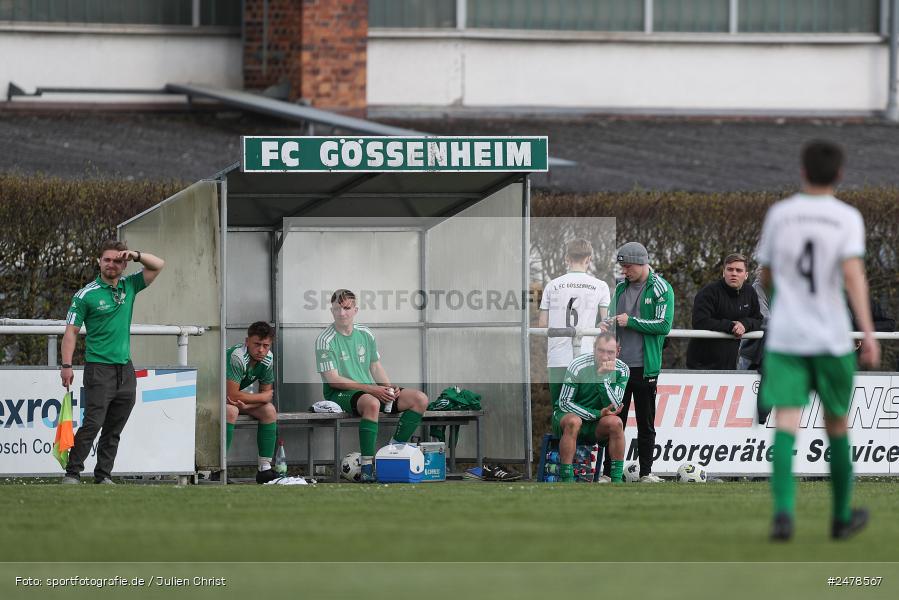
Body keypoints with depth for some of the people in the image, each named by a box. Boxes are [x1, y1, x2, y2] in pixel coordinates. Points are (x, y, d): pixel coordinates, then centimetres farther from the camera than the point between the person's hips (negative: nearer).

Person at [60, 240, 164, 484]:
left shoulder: (129, 286, 11)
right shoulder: (86, 295, -4)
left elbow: (158, 265, 15)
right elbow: (71, 331, -4)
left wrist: (136, 255, -4)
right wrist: (67, 366, -13)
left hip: (125, 370, 5)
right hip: (99, 369, -5)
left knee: (114, 429, 6)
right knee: (92, 424, -13)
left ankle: (104, 475, 11)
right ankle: (72, 473, -9)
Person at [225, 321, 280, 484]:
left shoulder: (268, 359, -9)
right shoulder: (237, 356, -33)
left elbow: (267, 393, -5)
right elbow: (231, 394, -34)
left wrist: (246, 404, -24)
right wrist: (261, 397, -19)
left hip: (239, 396, 7)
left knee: (269, 410, -11)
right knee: (231, 411, -36)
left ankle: (264, 469, -8)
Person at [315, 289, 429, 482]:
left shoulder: (365, 334, 12)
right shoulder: (325, 341, -9)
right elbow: (333, 379, -14)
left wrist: (389, 388, -3)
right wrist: (370, 389, -18)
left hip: (371, 390, 7)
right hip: (339, 394, -7)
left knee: (420, 399, -7)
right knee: (371, 403, -41)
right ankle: (366, 466, -41)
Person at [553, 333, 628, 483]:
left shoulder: (621, 370, -7)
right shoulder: (578, 366, -16)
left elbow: (614, 407, -17)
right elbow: (564, 403, -14)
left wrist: (602, 377, -28)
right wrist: (597, 414, -22)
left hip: (595, 426, 3)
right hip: (567, 414, -3)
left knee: (615, 422, -27)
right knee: (573, 421, -37)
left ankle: (617, 480, -21)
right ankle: (567, 481, -36)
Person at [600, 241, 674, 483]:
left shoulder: (661, 289, -6)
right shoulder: (621, 286, 12)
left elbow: (664, 325, -14)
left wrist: (630, 322, -14)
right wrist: (608, 324, -1)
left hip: (645, 366, -5)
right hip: (619, 363, 5)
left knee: (646, 424, 4)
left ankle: (646, 472, 11)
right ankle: (609, 472, 5)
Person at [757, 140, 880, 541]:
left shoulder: (778, 214, 4)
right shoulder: (847, 217, -3)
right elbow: (853, 273, -17)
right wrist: (868, 333, -20)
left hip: (783, 338, 1)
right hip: (831, 339, -1)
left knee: (785, 425, -7)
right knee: (836, 424, 16)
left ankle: (783, 511, -28)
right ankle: (842, 516, 28)